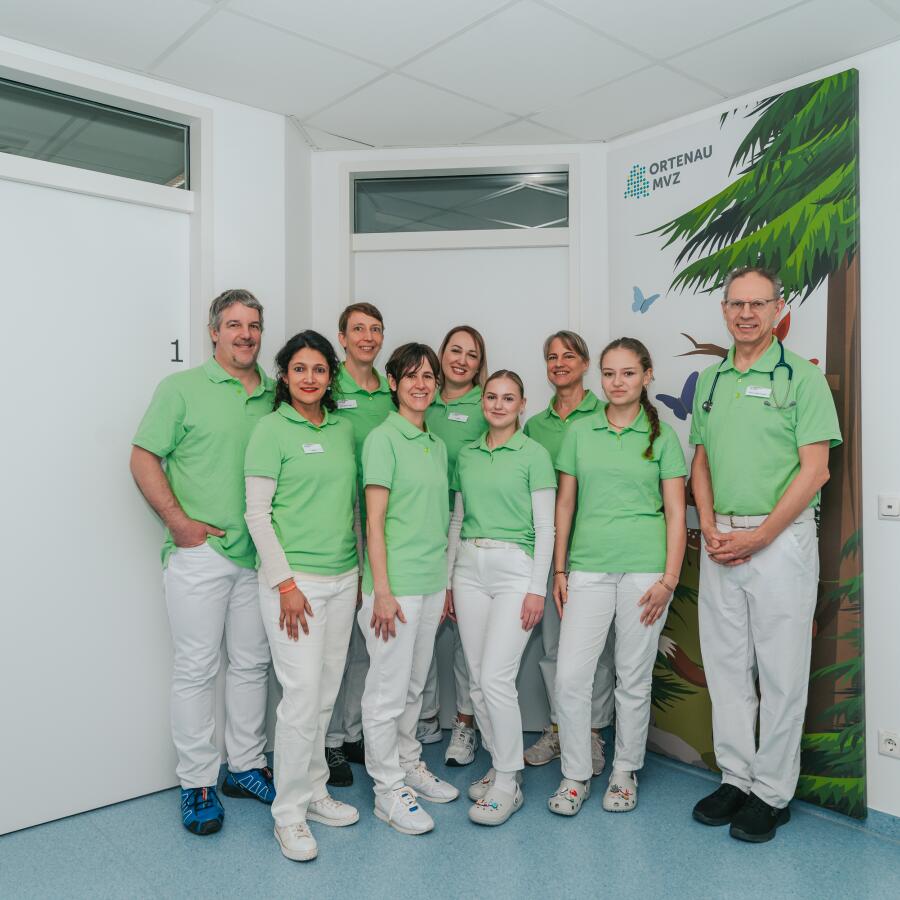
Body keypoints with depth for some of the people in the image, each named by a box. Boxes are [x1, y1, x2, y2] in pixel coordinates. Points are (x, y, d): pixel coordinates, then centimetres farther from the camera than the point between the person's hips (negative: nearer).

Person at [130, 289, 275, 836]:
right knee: (197, 668, 4)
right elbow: (144, 459, -4)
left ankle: (246, 767, 29)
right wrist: (178, 520, -13)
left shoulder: (275, 396, 8)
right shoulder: (181, 388, -2)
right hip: (200, 551, -4)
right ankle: (198, 783, 19)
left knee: (252, 663, 13)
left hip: (259, 554, 4)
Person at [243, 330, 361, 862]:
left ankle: (314, 791, 30)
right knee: (303, 695, -5)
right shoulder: (272, 430, -7)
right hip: (295, 578, -6)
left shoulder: (344, 429, 10)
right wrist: (285, 583, -14)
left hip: (343, 578, 6)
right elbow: (257, 514, -10)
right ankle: (289, 812, 12)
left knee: (327, 694, 13)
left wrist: (362, 570, 14)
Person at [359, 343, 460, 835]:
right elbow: (375, 520, -13)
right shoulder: (383, 439, -9)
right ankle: (388, 788, 18)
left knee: (415, 684, 19)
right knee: (388, 689, 4)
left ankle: (409, 764, 35)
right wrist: (381, 590, -17)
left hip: (432, 581, 7)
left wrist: (445, 581, 16)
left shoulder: (437, 445, 12)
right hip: (395, 582, -7)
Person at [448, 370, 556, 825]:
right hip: (470, 568, 5)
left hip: (514, 569, -5)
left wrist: (537, 588, -11)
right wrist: (448, 580, 12)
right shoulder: (466, 454, 11)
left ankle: (507, 784, 8)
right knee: (478, 679, 8)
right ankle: (499, 766, 26)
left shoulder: (534, 454, -3)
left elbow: (545, 526, -5)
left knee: (497, 678, -9)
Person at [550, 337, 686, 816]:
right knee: (570, 676, -3)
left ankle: (624, 773, 28)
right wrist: (559, 570, 6)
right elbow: (565, 503, 9)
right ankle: (575, 776, 16)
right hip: (588, 568, 1)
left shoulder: (662, 436, 3)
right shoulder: (580, 433, 8)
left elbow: (676, 513, 2)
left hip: (643, 568, -1)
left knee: (634, 678, 8)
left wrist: (669, 579, -6)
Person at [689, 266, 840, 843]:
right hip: (720, 544, 5)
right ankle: (736, 777, 28)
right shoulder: (709, 380, 12)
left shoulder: (801, 376, -5)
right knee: (726, 666, 12)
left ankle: (773, 793, 19)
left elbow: (814, 470, -10)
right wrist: (710, 528, -1)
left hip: (780, 540, -5)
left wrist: (757, 537, -14)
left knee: (781, 673, 4)